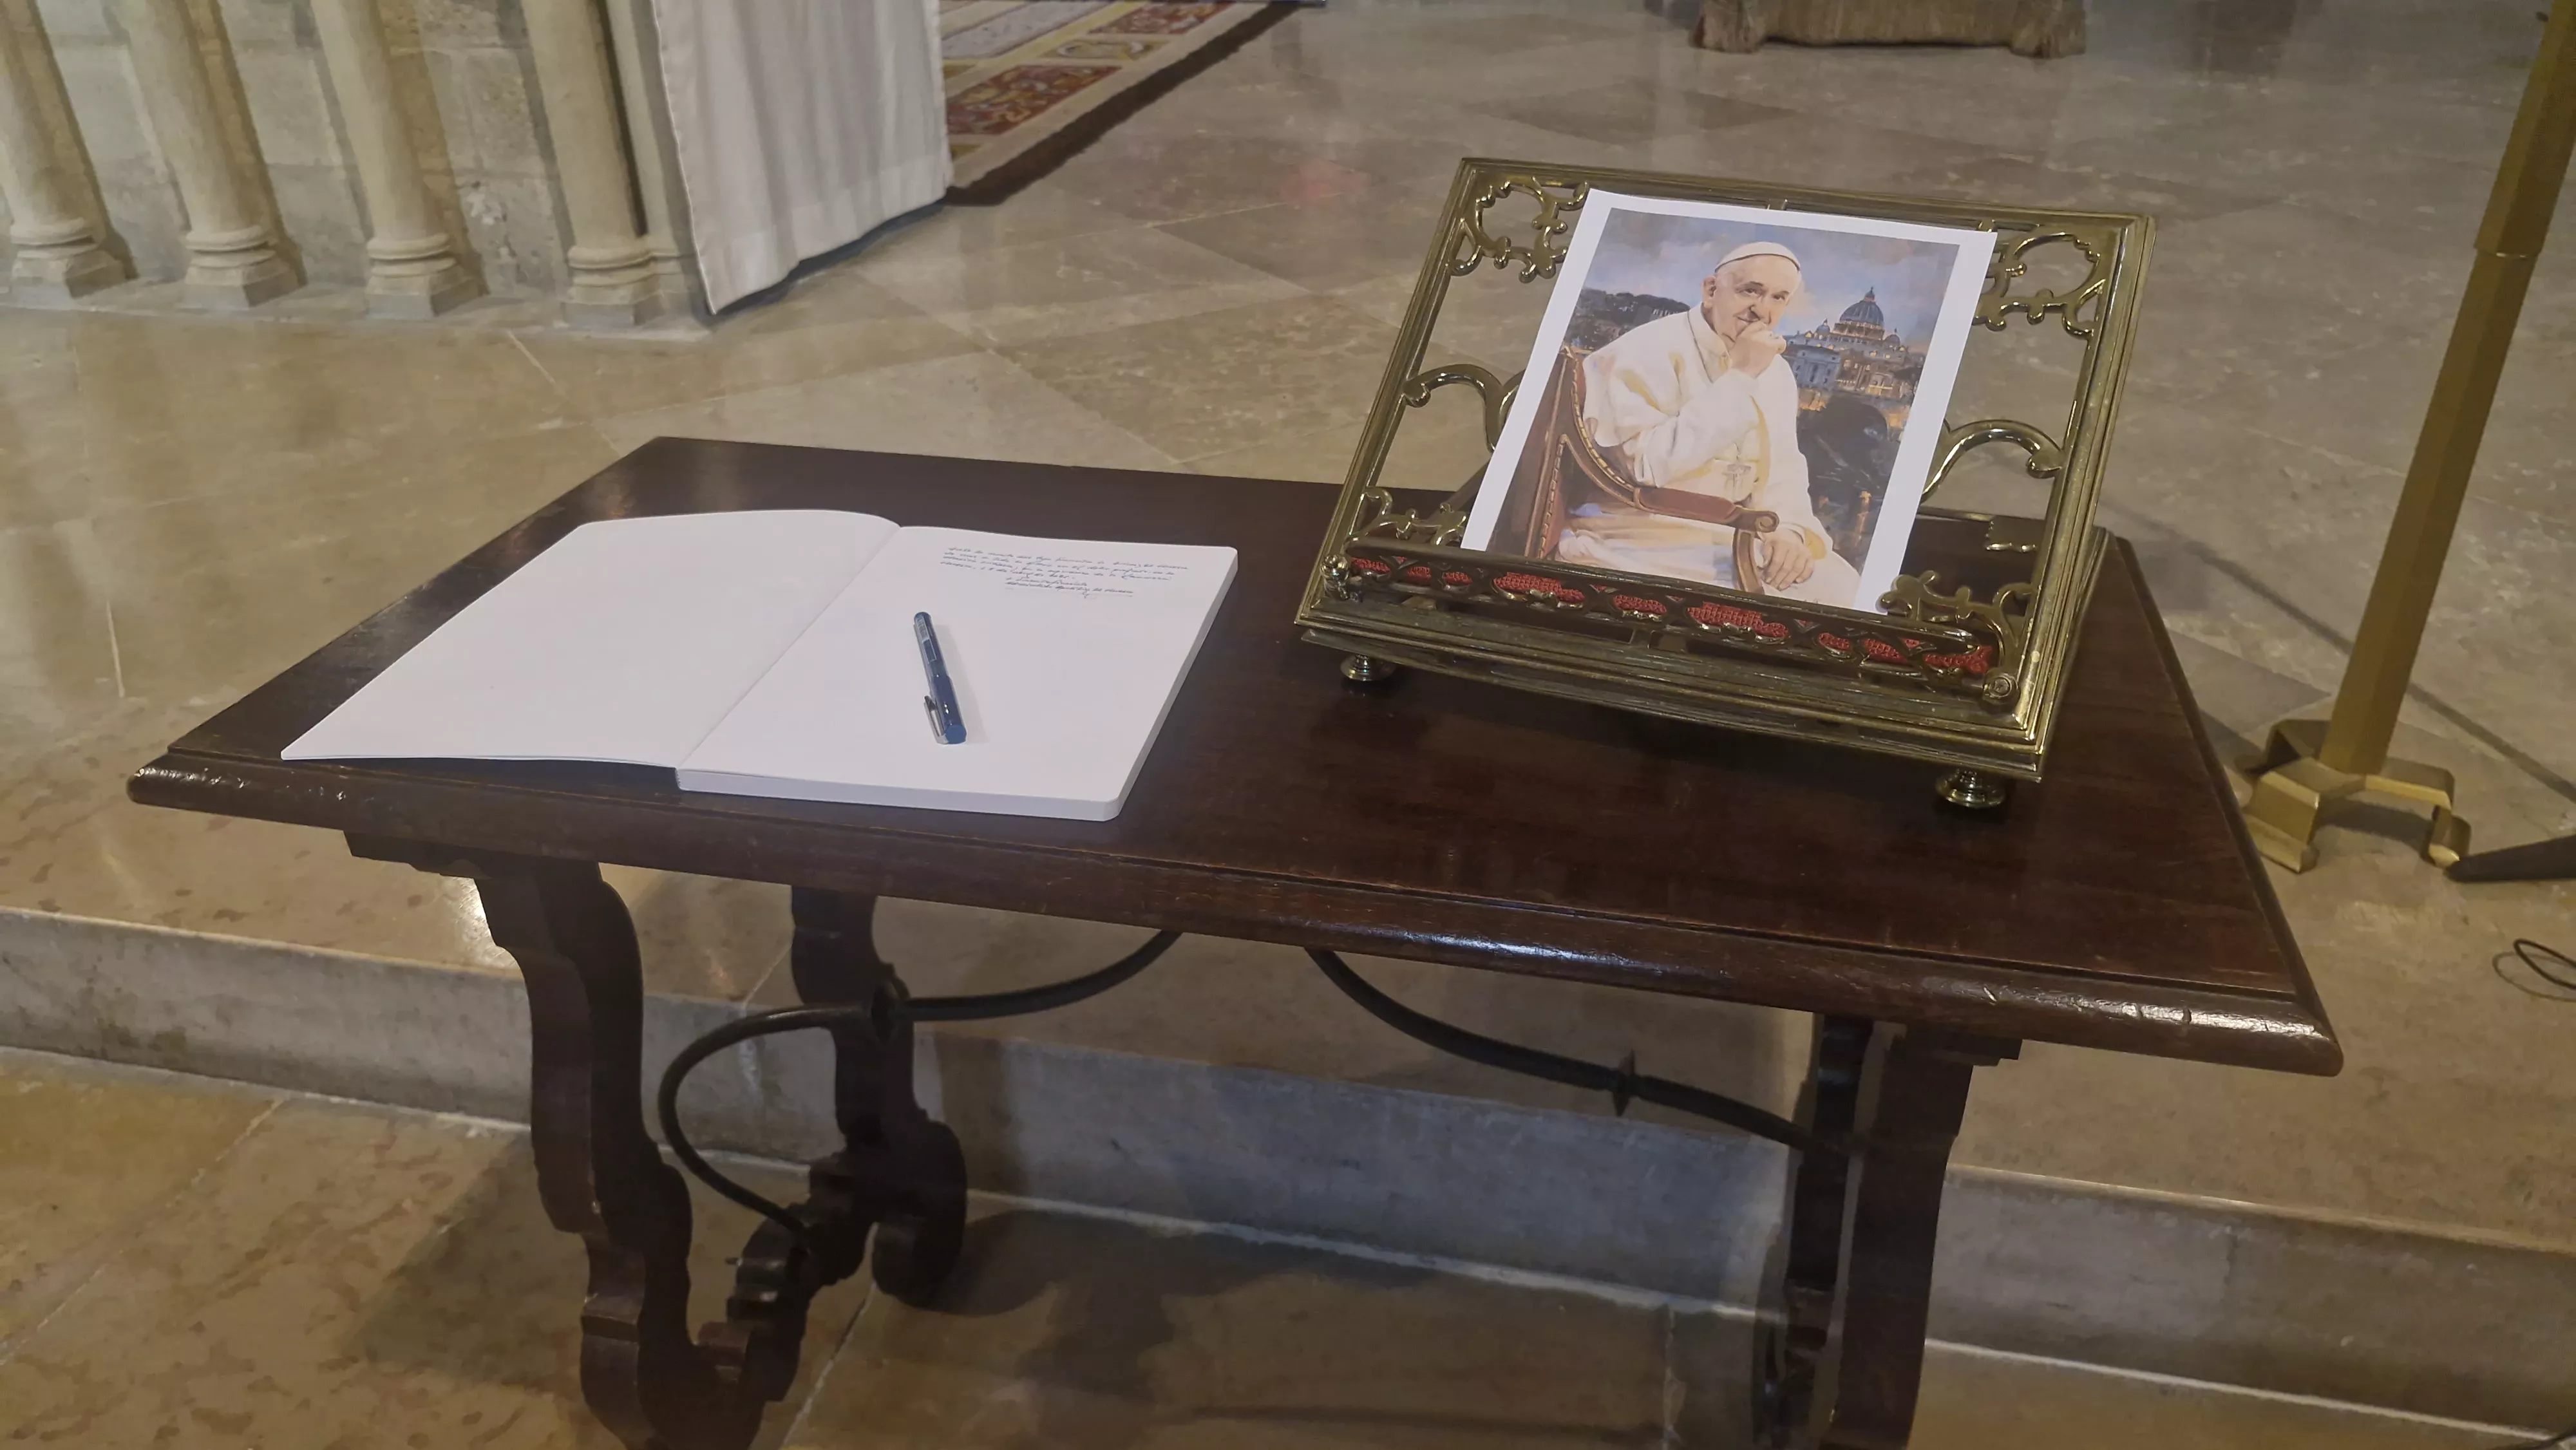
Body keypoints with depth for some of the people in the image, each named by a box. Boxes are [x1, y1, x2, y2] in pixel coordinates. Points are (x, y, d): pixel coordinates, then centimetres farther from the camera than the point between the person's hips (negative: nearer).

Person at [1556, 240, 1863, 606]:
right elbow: (1647, 464, -26)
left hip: (1722, 540, 8)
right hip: (1633, 544, -7)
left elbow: (1782, 471, 11)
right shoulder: (1648, 350, -14)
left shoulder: (1778, 375, 10)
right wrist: (1739, 379, -23)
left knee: (1837, 585, -5)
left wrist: (1790, 528, -13)